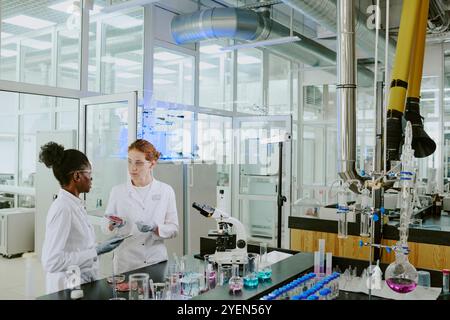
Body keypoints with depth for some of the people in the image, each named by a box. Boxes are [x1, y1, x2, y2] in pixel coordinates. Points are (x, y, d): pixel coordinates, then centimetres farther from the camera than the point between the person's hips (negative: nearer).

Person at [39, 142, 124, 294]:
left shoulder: (75, 204, 5)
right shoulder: (63, 208, -21)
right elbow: (51, 261, -26)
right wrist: (96, 252, -22)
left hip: (84, 284, 9)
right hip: (68, 289, -9)